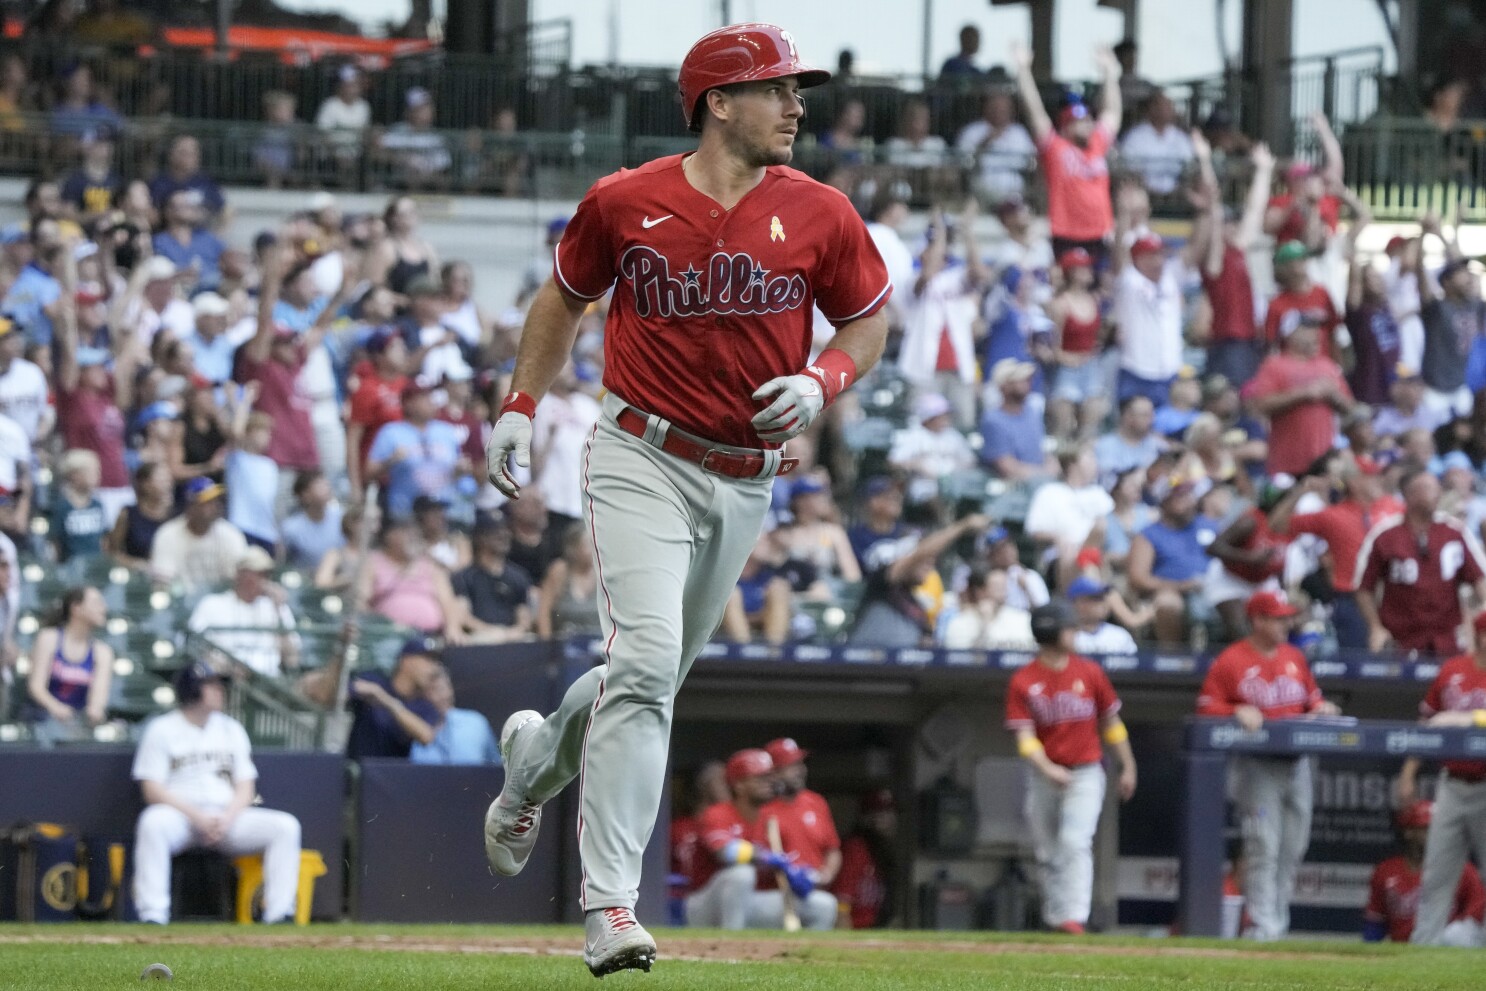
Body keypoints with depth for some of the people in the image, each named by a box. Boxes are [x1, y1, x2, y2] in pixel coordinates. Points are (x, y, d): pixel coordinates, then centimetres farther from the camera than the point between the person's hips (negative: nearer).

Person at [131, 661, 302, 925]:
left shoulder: (231, 729, 17)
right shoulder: (161, 730, 4)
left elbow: (246, 788, 12)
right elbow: (152, 790, -5)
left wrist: (227, 818, -10)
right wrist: (198, 817, -18)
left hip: (228, 816, 4)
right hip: (180, 814, -4)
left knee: (286, 826, -19)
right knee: (153, 822, -39)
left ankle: (279, 914, -25)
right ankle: (153, 915, -42)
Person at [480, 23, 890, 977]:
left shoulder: (820, 216, -3)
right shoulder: (625, 203, -6)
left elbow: (869, 321, 10)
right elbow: (565, 297, 12)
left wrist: (820, 382, -9)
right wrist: (520, 409, 8)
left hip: (747, 482, 4)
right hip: (644, 460, -4)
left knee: (657, 673, 15)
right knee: (645, 662, -19)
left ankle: (537, 758, 48)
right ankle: (609, 904, -21)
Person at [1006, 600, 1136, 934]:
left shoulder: (1089, 672, 1)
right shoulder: (1023, 681, -3)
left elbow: (1111, 722, 11)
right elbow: (1024, 736, -10)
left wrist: (1128, 767, 11)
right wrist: (1048, 769, -27)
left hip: (1085, 773, -1)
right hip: (1045, 777, 1)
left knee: (1075, 843, -18)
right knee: (1048, 853, 7)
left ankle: (1074, 917, -25)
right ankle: (1054, 917, 19)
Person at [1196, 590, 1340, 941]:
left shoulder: (1295, 658, 14)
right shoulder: (1230, 661, -4)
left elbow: (1312, 698, 21)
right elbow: (1207, 708, -4)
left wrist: (1320, 710, 0)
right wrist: (1237, 713, -21)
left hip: (1296, 763, 6)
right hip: (1256, 765, -6)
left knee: (1293, 847, 7)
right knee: (1263, 846, -11)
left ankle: (1279, 921, 15)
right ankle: (1263, 924, -9)